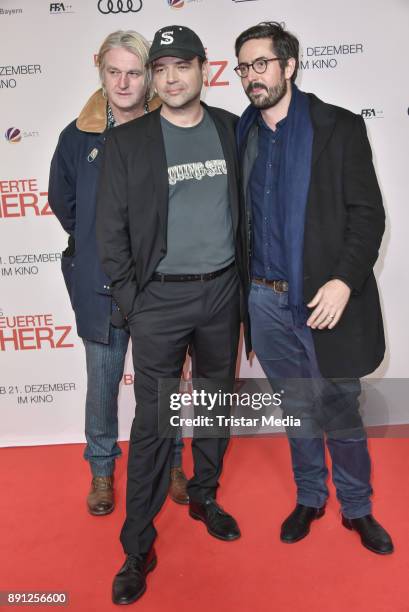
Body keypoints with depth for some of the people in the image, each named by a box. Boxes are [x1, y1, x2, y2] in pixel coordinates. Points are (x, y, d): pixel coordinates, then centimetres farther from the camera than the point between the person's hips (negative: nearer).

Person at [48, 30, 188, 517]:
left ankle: (170, 463, 37)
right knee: (102, 384, 11)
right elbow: (62, 202, 12)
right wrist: (99, 245, 12)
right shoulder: (78, 137, 0)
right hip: (100, 285, 1)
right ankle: (101, 469, 35)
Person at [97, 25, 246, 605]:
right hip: (160, 298, -3)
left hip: (222, 291, 4)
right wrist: (131, 301, -7)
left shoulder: (232, 128, 6)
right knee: (153, 422, 1)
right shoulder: (127, 141, -3)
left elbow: (246, 206, 9)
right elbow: (111, 228, -3)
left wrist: (243, 276, 4)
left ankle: (205, 497, 39)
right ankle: (137, 548, 17)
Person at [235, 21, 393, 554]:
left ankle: (357, 508, 31)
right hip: (267, 301, 3)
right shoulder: (240, 136, 9)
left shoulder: (339, 127, -2)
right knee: (298, 408, 16)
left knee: (340, 411, 9)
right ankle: (309, 498, 35)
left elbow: (367, 213, -6)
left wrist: (344, 280, -17)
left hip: (326, 299, -3)